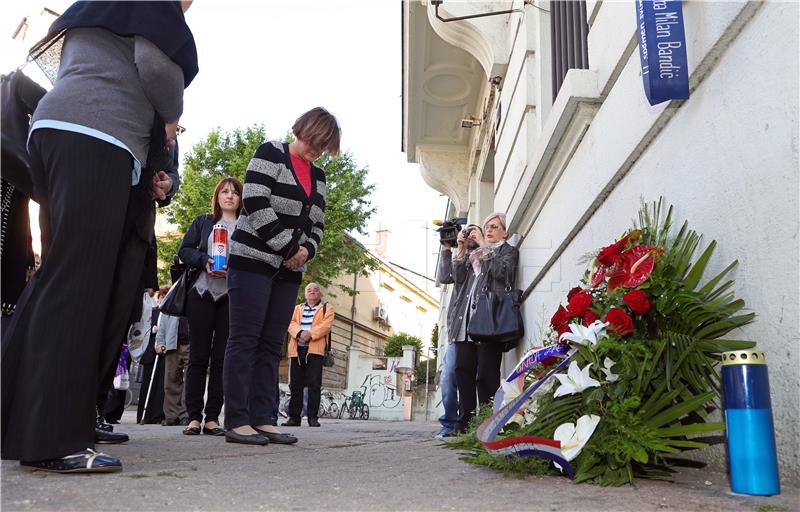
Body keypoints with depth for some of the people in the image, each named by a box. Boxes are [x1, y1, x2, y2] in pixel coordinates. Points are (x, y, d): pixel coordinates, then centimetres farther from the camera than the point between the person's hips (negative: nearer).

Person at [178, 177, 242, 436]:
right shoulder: (203, 221, 15)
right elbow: (185, 250, 8)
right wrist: (205, 261, -10)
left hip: (232, 298, 0)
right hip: (202, 294, 1)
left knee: (221, 358, 0)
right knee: (198, 356, 0)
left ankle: (212, 417, 5)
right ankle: (194, 417, 5)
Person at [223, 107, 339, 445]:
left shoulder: (317, 176, 17)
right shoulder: (270, 155, -4)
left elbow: (317, 223, 16)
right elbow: (255, 204, -15)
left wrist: (307, 250, -5)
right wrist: (288, 247, -14)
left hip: (289, 270, 7)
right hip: (253, 261, -7)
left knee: (272, 345, 4)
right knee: (245, 339, -6)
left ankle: (261, 420, 8)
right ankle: (236, 422, -3)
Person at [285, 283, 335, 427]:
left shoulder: (326, 308, 14)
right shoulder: (297, 308, 25)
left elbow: (326, 325, -3)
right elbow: (291, 324, 8)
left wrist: (311, 334, -16)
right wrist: (300, 332, -13)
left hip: (315, 349, -3)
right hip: (297, 349, 4)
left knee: (314, 384, -8)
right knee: (295, 385, 3)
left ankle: (313, 417, -4)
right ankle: (294, 417, 7)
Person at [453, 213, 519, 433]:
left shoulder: (509, 251, 12)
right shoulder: (474, 253, 27)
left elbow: (501, 271, -9)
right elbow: (459, 277, 16)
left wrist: (483, 245, -5)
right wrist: (462, 249, 8)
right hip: (468, 316, 6)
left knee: (486, 373, -9)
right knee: (463, 369, 2)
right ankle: (465, 423, 7)